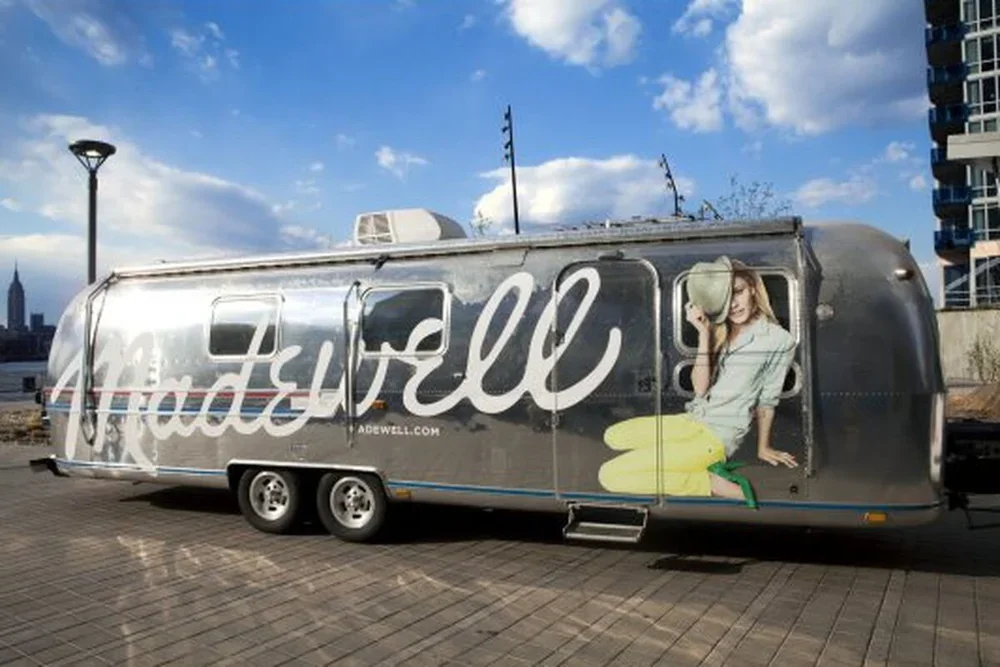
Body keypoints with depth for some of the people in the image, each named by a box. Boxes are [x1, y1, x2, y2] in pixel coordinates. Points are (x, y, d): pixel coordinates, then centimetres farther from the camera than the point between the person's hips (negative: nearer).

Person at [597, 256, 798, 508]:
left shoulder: (779, 339, -10)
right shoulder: (721, 332, 7)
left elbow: (767, 400, 0)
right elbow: (700, 388, -3)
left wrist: (763, 448, 11)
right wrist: (704, 334, -10)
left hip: (718, 435, -8)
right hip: (691, 421, 8)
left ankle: (714, 483, -9)